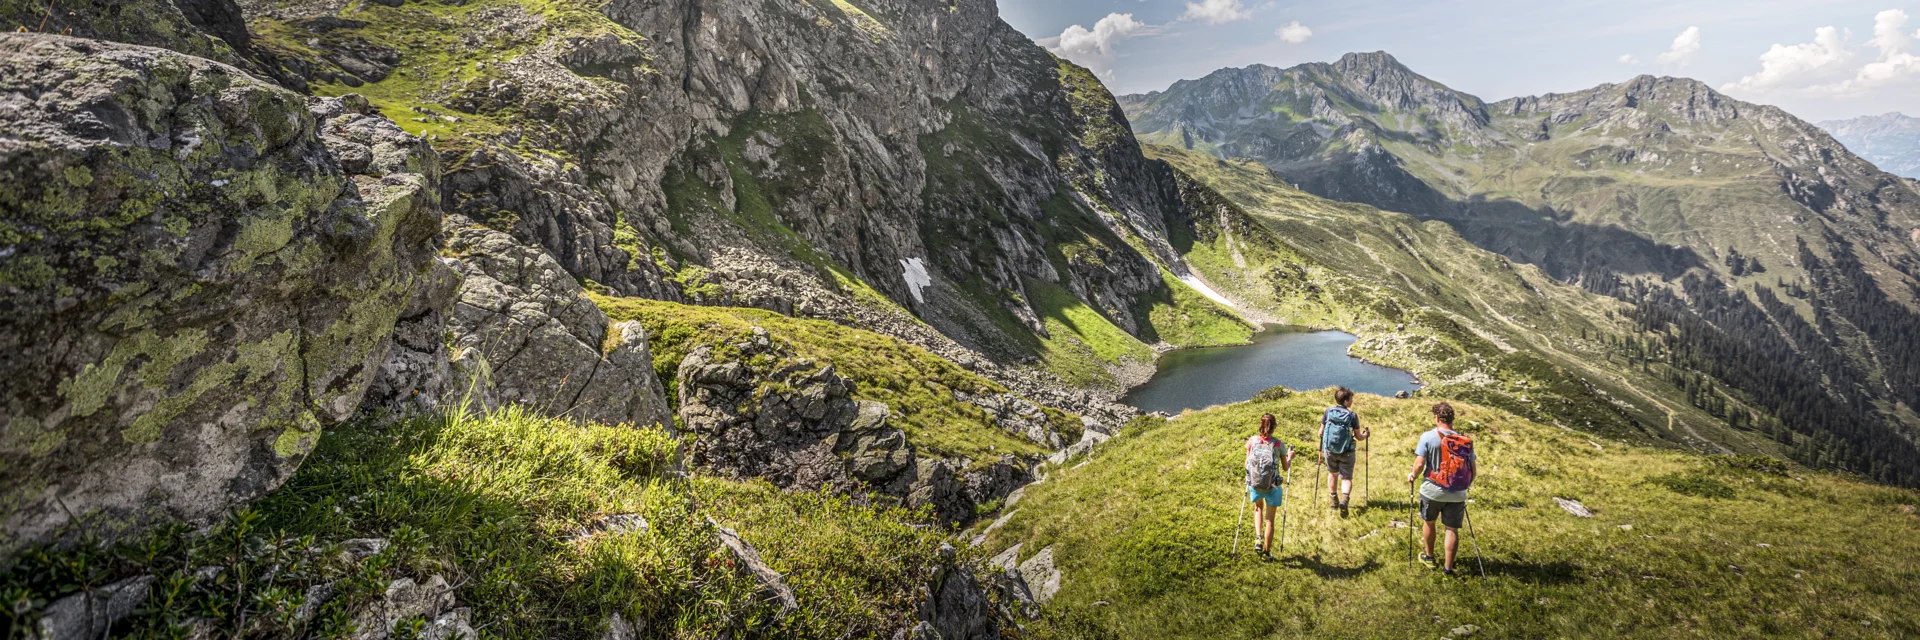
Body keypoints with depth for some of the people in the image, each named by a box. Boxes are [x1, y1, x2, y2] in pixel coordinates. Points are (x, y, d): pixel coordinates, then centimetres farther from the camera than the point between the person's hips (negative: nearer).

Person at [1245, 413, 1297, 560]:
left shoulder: (1252, 441, -10)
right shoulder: (1279, 444, -14)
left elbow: (1247, 464, -1)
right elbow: (1285, 468, -2)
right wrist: (1290, 457, 17)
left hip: (1255, 485, 2)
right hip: (1273, 487, -2)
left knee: (1258, 508, 33)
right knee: (1270, 520, 17)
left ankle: (1258, 538, 17)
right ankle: (1267, 552, 28)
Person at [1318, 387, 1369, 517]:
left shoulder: (1328, 412, -5)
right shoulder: (1352, 415, -11)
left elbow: (1321, 432, 1)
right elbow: (1359, 437, -3)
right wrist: (1365, 435, 20)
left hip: (1329, 449, 2)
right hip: (1346, 452, -2)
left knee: (1333, 473, 24)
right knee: (1346, 477, 9)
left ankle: (1334, 501, 33)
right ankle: (1344, 499, -17)